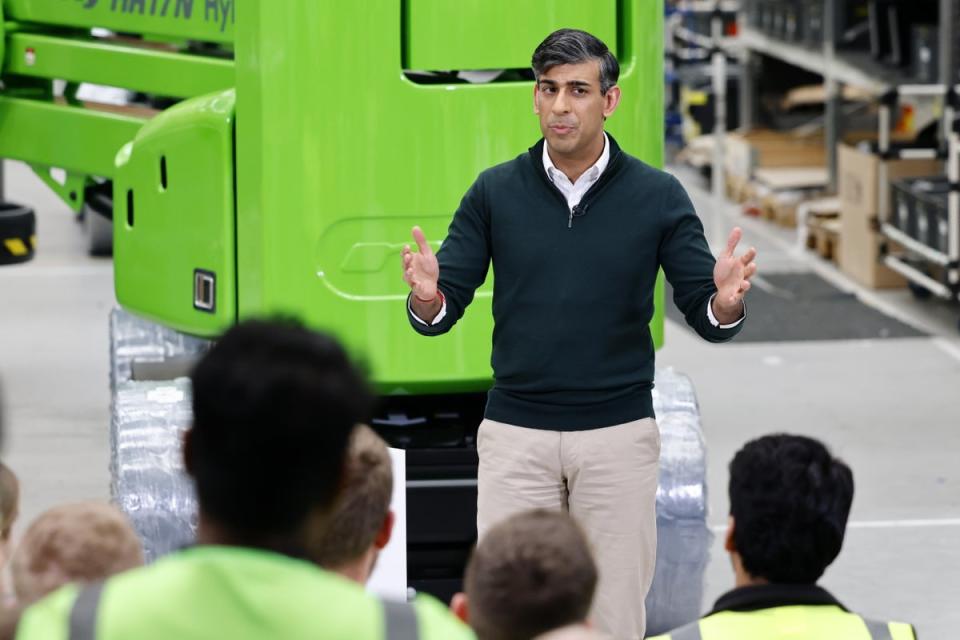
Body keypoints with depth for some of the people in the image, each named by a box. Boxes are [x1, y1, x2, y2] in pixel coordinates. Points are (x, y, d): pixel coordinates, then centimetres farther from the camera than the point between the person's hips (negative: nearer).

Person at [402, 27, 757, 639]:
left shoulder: (657, 196, -2)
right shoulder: (495, 192, 1)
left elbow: (706, 318, -2)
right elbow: (443, 312, 1)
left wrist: (726, 301, -25)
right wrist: (427, 296, -23)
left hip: (618, 434, -1)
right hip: (515, 433, 1)